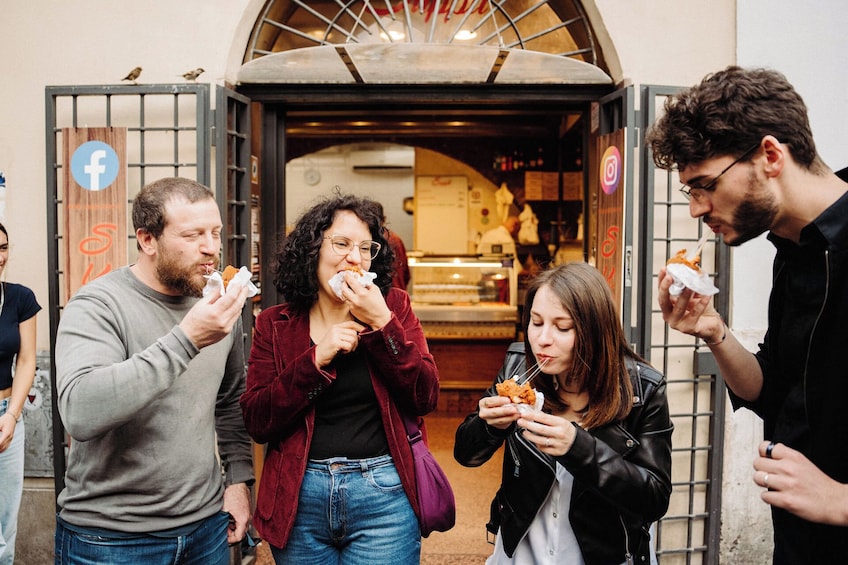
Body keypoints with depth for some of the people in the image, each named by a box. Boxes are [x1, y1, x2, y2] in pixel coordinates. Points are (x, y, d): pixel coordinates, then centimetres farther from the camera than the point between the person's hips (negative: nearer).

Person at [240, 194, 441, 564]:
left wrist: (381, 323, -16)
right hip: (299, 496, 1)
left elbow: (425, 398, -7)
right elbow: (256, 422, -6)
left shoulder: (393, 307, 0)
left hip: (382, 492, -1)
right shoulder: (275, 324, 1)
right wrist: (317, 359, -16)